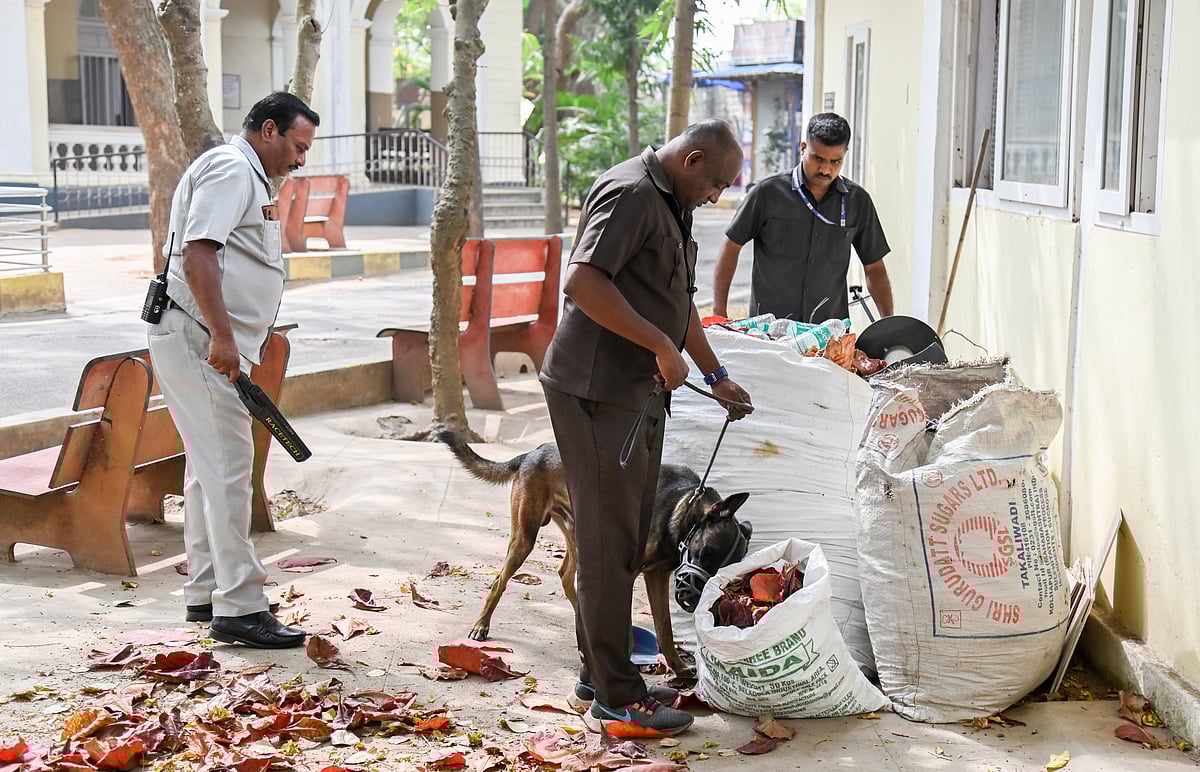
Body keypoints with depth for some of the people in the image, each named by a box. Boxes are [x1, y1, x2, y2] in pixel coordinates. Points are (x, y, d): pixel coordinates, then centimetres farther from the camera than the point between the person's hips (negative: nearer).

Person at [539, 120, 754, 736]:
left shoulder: (670, 204, 20)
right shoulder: (630, 193, -14)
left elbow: (678, 301, 29)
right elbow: (583, 282, -25)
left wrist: (716, 376, 30)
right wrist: (663, 347, -22)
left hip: (639, 393, 10)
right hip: (597, 390, -10)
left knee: (627, 539, 15)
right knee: (609, 541, -5)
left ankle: (600, 672, 26)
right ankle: (614, 697, 1)